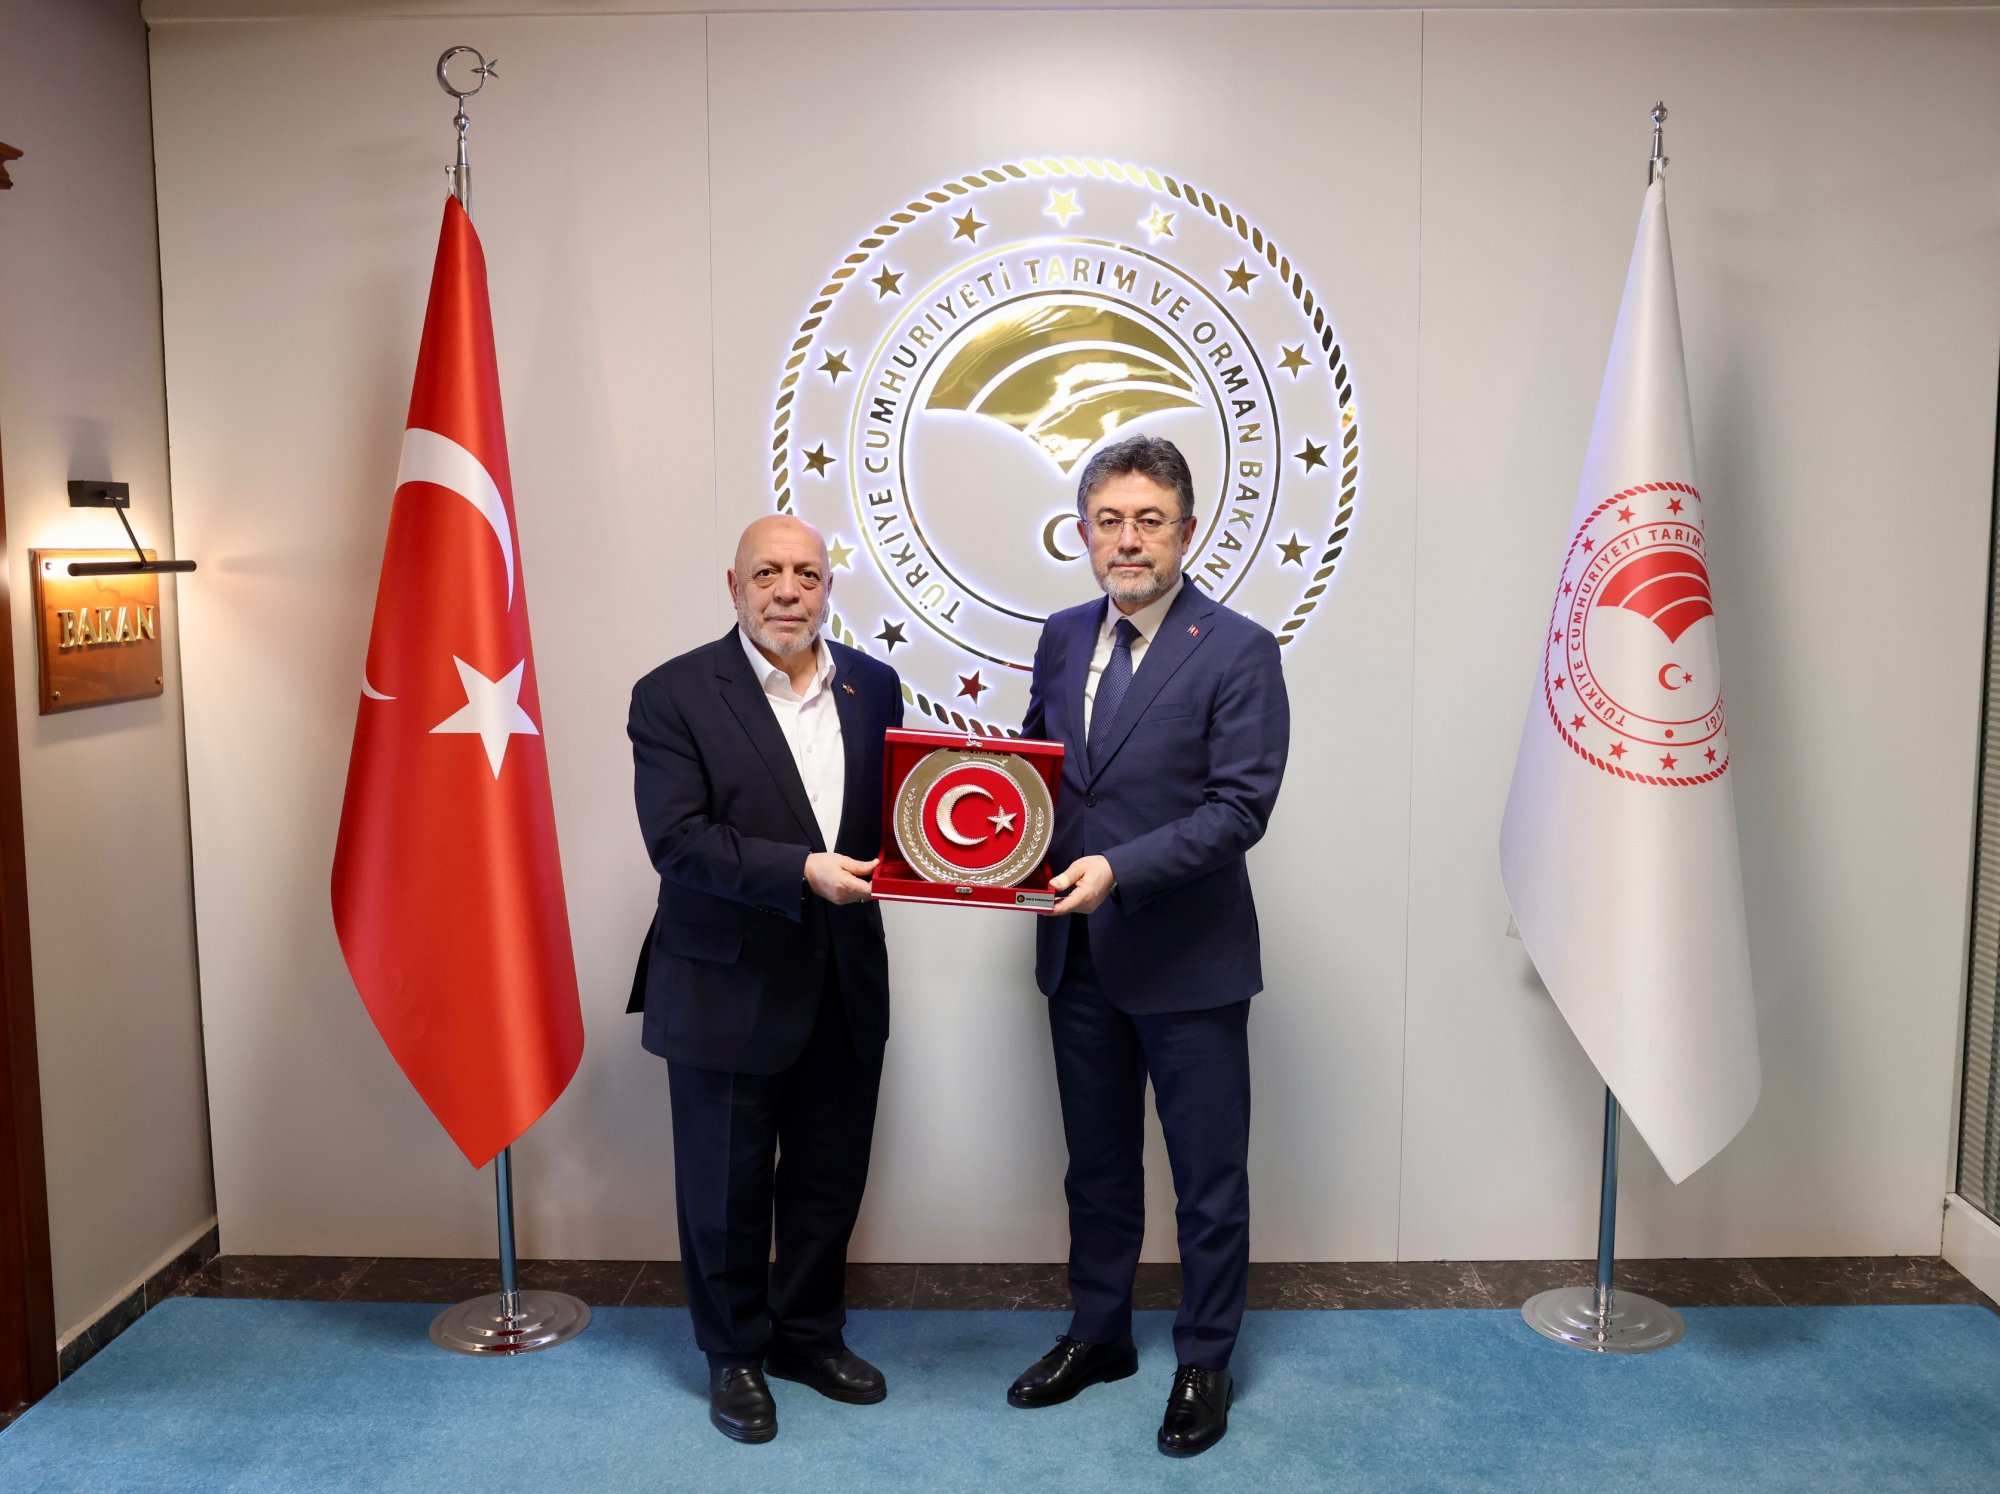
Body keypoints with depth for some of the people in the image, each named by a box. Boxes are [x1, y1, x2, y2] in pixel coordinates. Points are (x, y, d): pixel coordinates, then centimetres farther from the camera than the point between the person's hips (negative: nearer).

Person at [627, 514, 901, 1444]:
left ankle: (808, 1334, 38)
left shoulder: (873, 686, 4)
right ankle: (734, 1355, 32)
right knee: (727, 1186, 12)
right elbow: (676, 839, -18)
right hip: (729, 986, -4)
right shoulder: (674, 696, -10)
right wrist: (801, 871, -27)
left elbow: (895, 804, 9)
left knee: (829, 1178, 17)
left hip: (845, 985, 4)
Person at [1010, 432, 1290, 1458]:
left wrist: (1120, 869, -27)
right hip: (1079, 955, 5)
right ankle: (1098, 1335, 40)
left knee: (1208, 1180, 10)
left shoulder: (1236, 651, -12)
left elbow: (1240, 806, -18)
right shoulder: (1062, 639, 6)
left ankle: (1203, 1365, 29)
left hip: (1187, 959, -5)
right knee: (1096, 1166, 21)